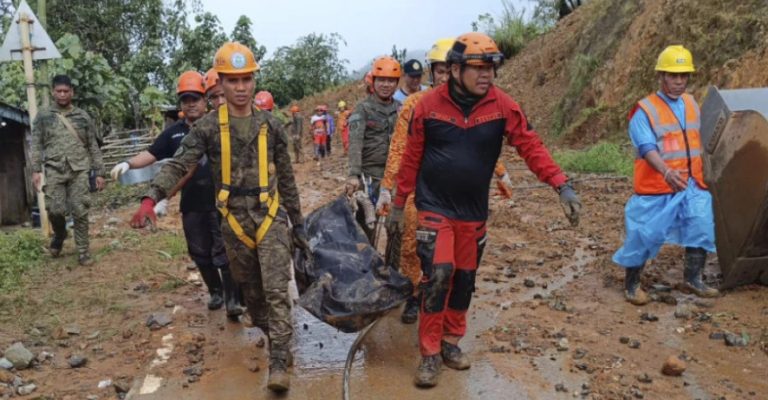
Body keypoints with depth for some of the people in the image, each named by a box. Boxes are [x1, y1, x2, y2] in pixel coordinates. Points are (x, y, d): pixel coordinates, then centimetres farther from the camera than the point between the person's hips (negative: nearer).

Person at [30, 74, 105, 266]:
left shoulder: (82, 116, 11)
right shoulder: (43, 116, 9)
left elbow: (93, 147, 11)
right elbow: (36, 145, 5)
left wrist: (99, 172, 6)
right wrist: (36, 170, -6)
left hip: (79, 170, 0)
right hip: (54, 170, 0)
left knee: (80, 212, -3)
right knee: (55, 210, -8)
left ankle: (83, 252, 5)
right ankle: (59, 235, 24)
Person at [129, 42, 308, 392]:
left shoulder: (271, 126, 2)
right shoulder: (208, 127, -2)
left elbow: (286, 180, 7)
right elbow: (179, 165, -14)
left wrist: (298, 224, 9)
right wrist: (151, 198, -31)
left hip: (270, 216, -1)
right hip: (234, 220, 1)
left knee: (276, 290, -9)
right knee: (251, 292, 13)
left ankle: (279, 364, -5)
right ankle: (277, 342, 35)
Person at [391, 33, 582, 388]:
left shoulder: (503, 106, -7)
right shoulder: (428, 105, -9)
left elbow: (530, 146, -9)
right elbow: (411, 158, -3)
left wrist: (562, 186, -20)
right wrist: (399, 204, 3)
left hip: (474, 212, 3)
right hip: (434, 208, -3)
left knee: (465, 279, 13)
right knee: (438, 276, -11)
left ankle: (451, 342, 33)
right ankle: (430, 354, 6)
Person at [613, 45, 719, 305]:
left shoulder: (692, 104, 11)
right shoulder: (644, 110, -11)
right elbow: (647, 148, -24)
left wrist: (702, 174, 25)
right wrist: (666, 171, -40)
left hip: (692, 185, 6)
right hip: (656, 188, -6)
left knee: (701, 227, 2)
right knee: (644, 235, -2)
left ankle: (692, 279, 21)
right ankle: (631, 286, 14)